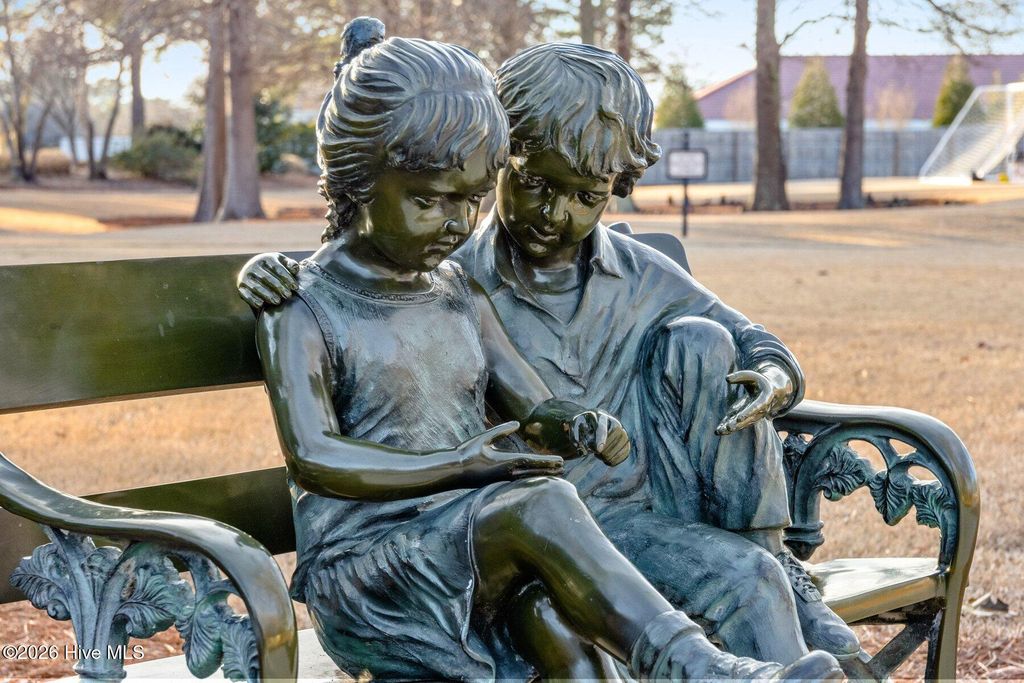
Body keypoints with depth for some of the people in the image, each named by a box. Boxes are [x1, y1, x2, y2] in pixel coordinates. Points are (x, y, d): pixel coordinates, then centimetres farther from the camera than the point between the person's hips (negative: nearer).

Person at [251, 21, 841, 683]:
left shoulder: (462, 296, 17)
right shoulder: (304, 310, -3)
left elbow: (539, 411, 11)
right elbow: (314, 459, -16)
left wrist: (585, 428, -14)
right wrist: (458, 466, -25)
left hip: (472, 542, 5)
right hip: (362, 560, -5)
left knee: (554, 623, -33)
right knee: (541, 503, -33)